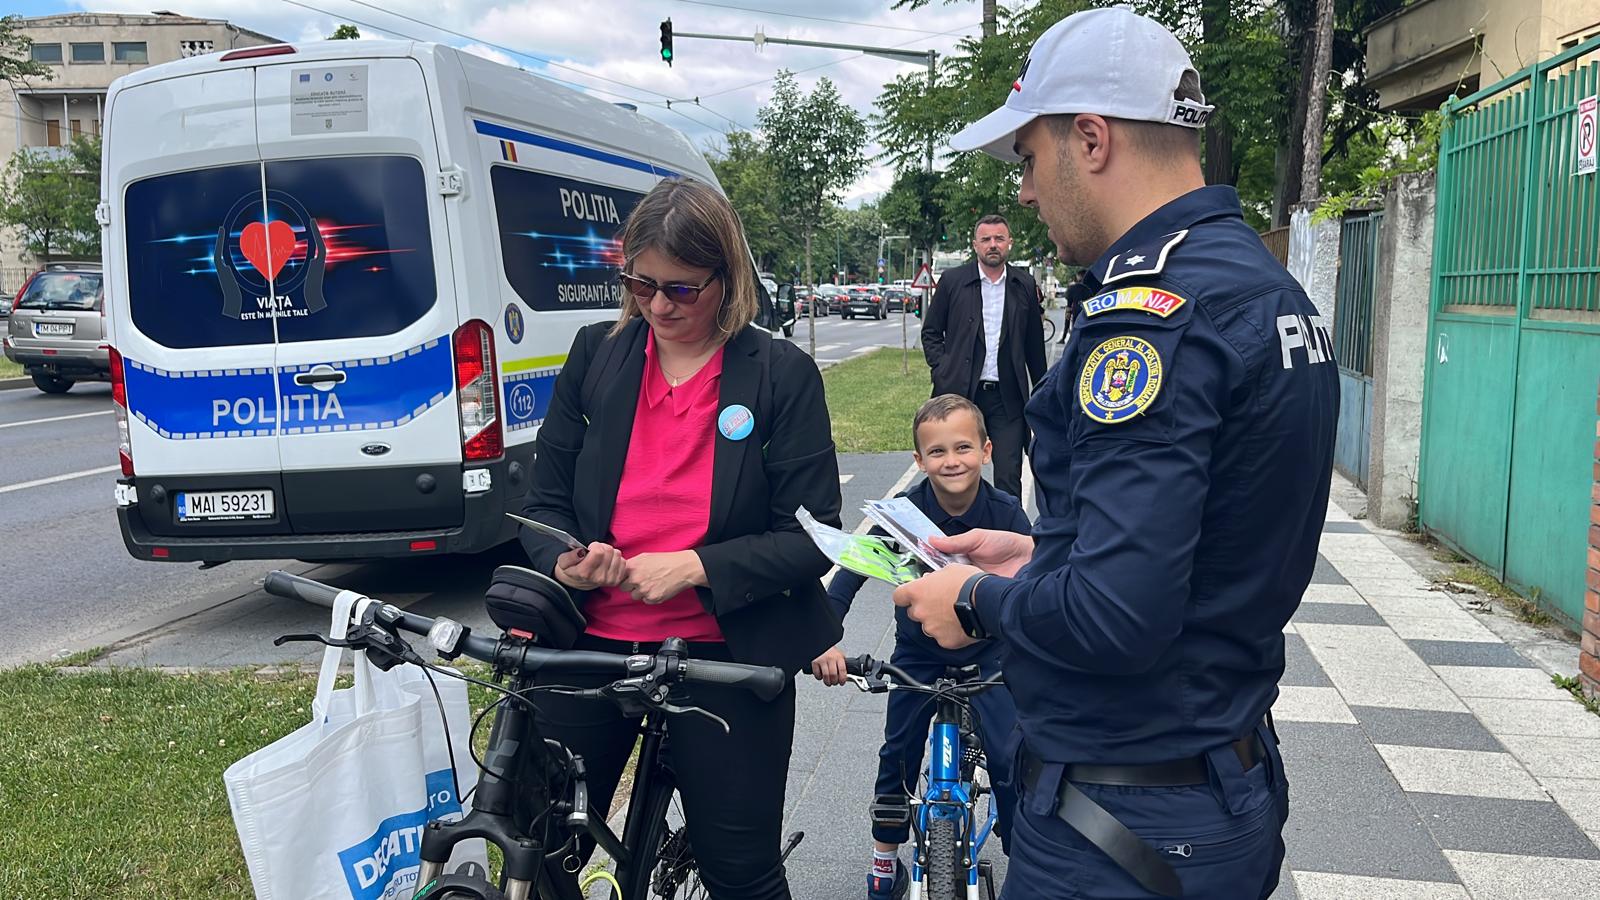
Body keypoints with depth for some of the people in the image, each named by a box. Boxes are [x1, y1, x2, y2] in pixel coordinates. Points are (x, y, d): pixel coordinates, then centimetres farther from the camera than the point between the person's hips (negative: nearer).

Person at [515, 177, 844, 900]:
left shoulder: (783, 374, -5)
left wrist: (695, 567, -18)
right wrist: (565, 563, -12)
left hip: (725, 656, -2)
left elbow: (813, 536, -7)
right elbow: (546, 502, 9)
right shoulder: (595, 356, 4)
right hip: (592, 644, 3)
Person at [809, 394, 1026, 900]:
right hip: (917, 652, 1)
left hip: (986, 651, 0)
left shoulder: (1006, 513, -20)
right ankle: (886, 857, 28)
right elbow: (853, 568, -24)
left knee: (1008, 756, -6)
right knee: (899, 752, 7)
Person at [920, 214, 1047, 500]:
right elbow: (930, 332, 9)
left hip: (1007, 396, 1)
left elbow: (1034, 343, 12)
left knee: (1009, 479, 0)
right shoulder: (952, 281, 2)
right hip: (961, 392, -1)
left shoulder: (1024, 285, 6)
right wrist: (942, 370, -4)